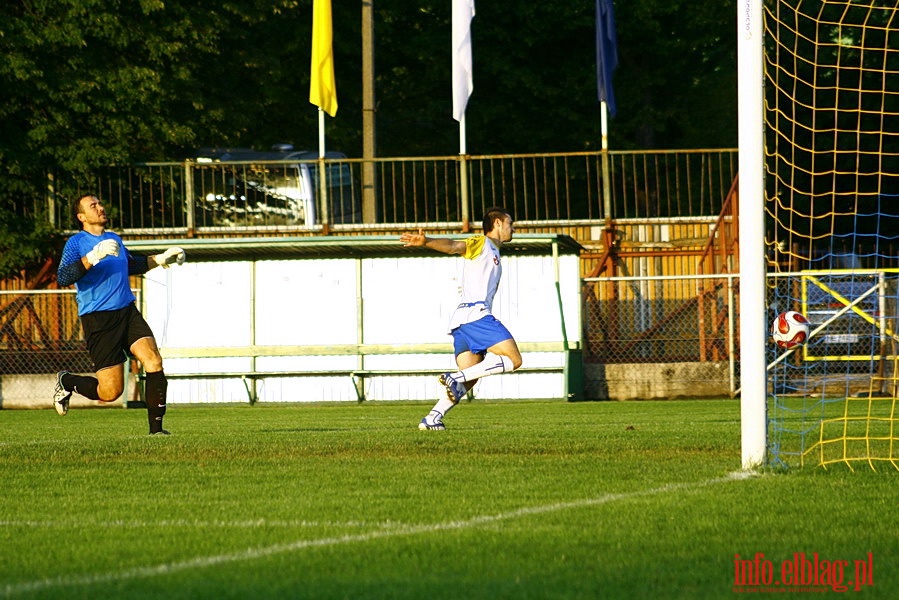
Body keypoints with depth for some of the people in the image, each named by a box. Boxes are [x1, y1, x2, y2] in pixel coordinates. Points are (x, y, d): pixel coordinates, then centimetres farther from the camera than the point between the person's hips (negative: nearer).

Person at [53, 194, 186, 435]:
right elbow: (62, 279, -22)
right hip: (98, 321, -6)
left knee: (154, 361, -17)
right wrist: (93, 257, -32)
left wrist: (160, 260, 24)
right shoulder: (76, 243, -6)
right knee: (110, 391, -5)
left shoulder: (114, 239, 15)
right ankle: (66, 382, 25)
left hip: (127, 312, 6)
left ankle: (156, 428, -9)